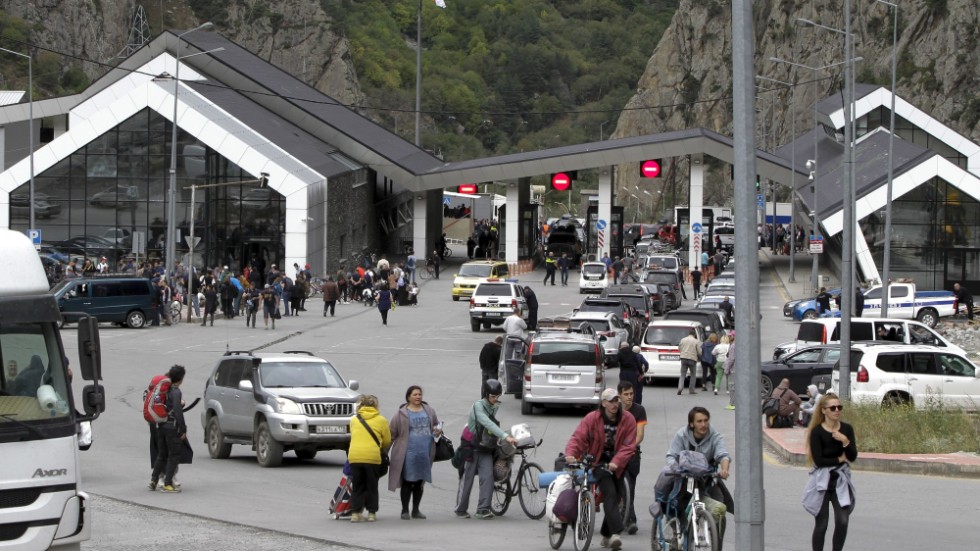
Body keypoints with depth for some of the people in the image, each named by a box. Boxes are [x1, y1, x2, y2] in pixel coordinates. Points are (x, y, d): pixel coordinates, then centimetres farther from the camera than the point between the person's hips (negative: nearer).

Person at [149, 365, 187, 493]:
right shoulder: (176, 392, -15)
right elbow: (178, 412, -19)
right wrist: (183, 430, -14)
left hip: (161, 426, 8)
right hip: (172, 427, -8)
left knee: (161, 455, 18)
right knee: (174, 456, 0)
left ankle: (153, 480, 19)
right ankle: (167, 484, -2)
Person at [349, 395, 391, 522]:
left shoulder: (354, 420, 13)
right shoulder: (381, 420, 5)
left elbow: (353, 437, 17)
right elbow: (387, 441, 8)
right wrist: (383, 451, 29)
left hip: (354, 456, 2)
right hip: (372, 456, -2)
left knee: (357, 487, 11)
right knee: (372, 487, 10)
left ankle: (355, 513, 6)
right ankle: (372, 513, 12)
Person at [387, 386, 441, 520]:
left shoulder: (429, 411, 11)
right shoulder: (401, 414, -3)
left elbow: (437, 424, 27)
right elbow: (391, 433, 0)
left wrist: (438, 431, 3)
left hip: (425, 453, 4)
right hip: (408, 453, -4)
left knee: (420, 482, 10)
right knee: (407, 481, -3)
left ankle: (416, 510, 20)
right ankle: (405, 511, 6)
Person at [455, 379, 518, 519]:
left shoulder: (495, 407, 5)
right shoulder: (478, 406, -19)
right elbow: (487, 423, -33)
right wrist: (505, 436, -42)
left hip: (485, 449, 6)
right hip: (471, 446, -6)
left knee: (487, 477, -10)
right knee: (466, 479, 2)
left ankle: (483, 509, -10)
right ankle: (460, 510, 15)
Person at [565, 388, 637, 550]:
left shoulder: (628, 419, -7)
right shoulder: (592, 418, -9)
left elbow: (629, 445, -13)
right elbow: (578, 437, -16)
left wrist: (616, 462, -28)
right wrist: (571, 453, -35)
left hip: (618, 465, 3)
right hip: (598, 462, -3)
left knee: (616, 496, 8)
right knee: (609, 492, -21)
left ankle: (606, 535, 23)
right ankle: (615, 532, -32)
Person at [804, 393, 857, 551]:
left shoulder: (846, 429, 3)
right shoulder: (817, 431, -8)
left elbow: (853, 456, -3)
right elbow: (818, 460, -14)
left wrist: (845, 441, -19)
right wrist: (839, 459, -6)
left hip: (841, 480, 3)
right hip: (821, 480, -3)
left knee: (842, 521, -8)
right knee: (821, 524, 2)